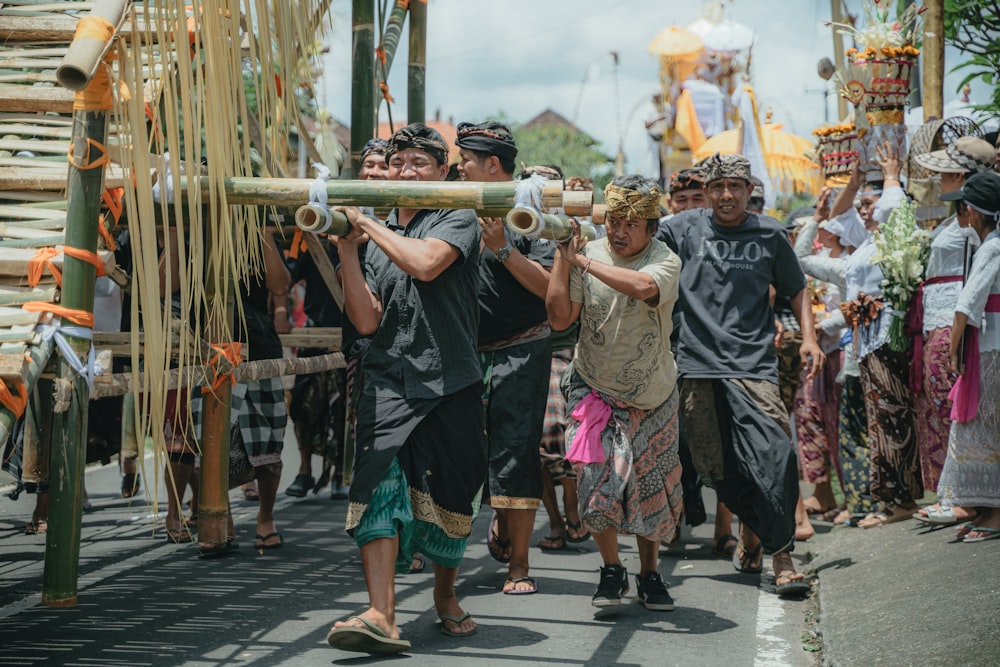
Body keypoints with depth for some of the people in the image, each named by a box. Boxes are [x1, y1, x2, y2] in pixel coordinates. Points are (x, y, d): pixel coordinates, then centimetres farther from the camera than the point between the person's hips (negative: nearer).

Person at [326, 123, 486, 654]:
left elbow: (426, 263, -20)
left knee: (449, 497, 6)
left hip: (450, 384, -2)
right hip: (388, 382, 2)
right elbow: (367, 321, 4)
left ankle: (445, 594, 32)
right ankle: (381, 615, -23)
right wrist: (347, 248, -3)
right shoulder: (378, 234, 15)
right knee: (379, 485, -17)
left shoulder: (458, 220, 3)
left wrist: (366, 222, -9)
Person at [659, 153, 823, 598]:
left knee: (772, 456, -18)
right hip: (698, 362, 2)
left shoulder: (769, 234, 8)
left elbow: (795, 288, 18)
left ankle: (782, 556, -11)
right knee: (716, 466, 6)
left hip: (753, 363, -1)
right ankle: (751, 529, 32)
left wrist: (808, 338, 7)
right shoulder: (685, 228, 7)